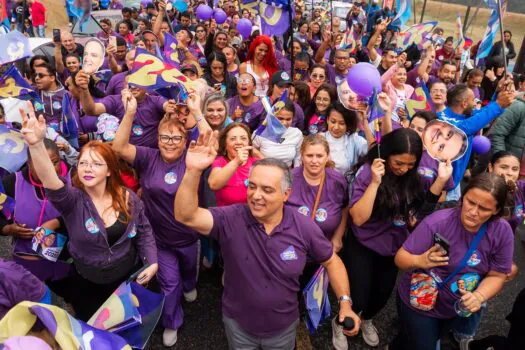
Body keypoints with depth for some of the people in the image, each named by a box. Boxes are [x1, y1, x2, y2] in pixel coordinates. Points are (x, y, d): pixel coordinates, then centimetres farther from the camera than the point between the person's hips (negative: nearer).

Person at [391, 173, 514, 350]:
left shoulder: (502, 232, -17)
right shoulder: (437, 222, -30)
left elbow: (496, 276, -8)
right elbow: (400, 258, -25)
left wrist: (479, 296, -27)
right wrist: (420, 261, -46)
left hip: (455, 308, 5)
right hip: (418, 303, -5)